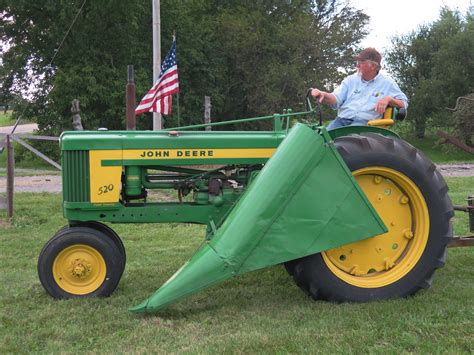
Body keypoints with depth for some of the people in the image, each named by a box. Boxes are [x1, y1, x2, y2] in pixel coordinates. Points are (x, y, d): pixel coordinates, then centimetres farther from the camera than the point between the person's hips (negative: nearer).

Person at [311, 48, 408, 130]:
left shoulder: (387, 83, 13)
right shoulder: (351, 80, 20)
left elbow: (403, 104, 12)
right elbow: (336, 100, 10)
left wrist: (388, 99, -8)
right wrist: (324, 95, -12)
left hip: (365, 122, -3)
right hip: (342, 119, 3)